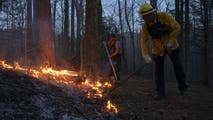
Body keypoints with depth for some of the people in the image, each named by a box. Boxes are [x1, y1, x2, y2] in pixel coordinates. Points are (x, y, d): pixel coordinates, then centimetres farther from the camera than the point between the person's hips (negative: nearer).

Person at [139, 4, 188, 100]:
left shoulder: (164, 16, -22)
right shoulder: (145, 26, -14)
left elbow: (176, 27, -19)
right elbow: (143, 41, -18)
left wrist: (171, 41, -25)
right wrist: (146, 55, -29)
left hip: (171, 46, -1)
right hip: (157, 48, 1)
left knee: (177, 66, 8)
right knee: (158, 69, -5)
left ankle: (183, 87, 25)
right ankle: (160, 92, 2)